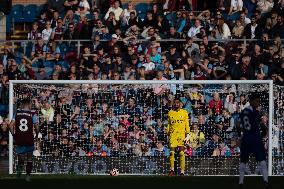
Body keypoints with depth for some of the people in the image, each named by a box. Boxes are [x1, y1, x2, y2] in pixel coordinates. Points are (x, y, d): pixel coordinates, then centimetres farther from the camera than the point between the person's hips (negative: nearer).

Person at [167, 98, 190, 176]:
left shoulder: (184, 112, 7)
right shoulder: (170, 113, 11)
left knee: (182, 153, -6)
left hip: (182, 134, -2)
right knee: (172, 152, -3)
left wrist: (187, 135, -2)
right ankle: (172, 170, 8)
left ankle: (182, 171, -7)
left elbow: (187, 124, 6)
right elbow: (168, 124, 16)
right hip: (173, 134, 2)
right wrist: (168, 134, 10)